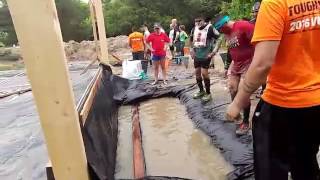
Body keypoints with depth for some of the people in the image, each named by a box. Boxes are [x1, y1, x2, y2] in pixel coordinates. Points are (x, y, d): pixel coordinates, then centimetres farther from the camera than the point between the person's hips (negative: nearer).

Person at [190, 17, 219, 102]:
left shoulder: (209, 28, -12)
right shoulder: (194, 29, 9)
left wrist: (214, 51, -16)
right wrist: (192, 49, 15)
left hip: (206, 54, -7)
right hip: (197, 54, 7)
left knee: (204, 72, -12)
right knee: (197, 72, 10)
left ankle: (208, 93, 3)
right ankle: (201, 91, 27)